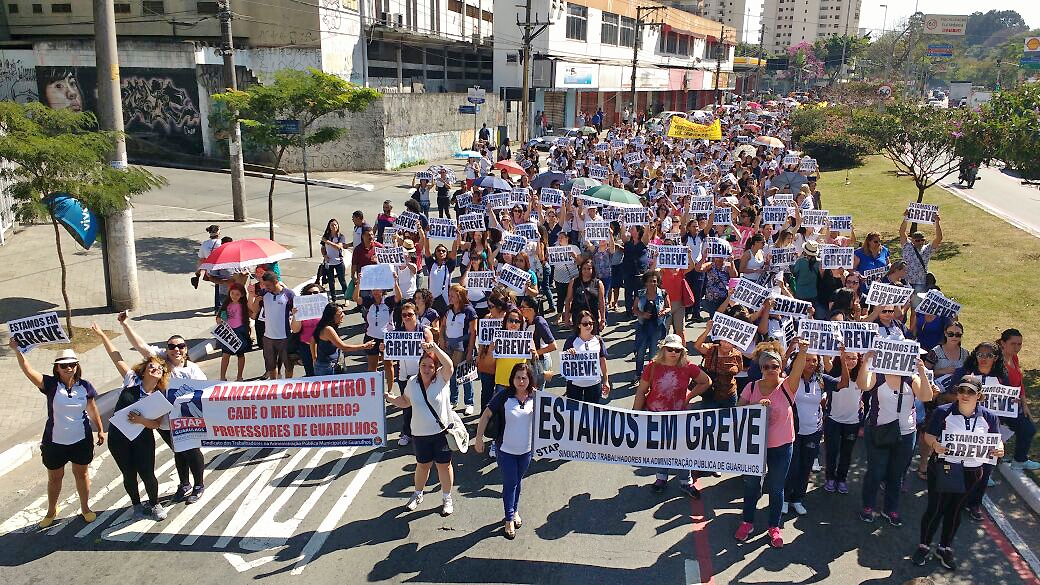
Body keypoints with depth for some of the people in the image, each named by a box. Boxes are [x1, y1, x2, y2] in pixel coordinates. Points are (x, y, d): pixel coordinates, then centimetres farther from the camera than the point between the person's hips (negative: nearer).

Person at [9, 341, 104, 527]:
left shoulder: (85, 386, -6)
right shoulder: (50, 385, -12)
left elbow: (93, 410, 6)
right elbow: (28, 370, -26)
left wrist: (101, 430, 10)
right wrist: (17, 350, -39)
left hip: (81, 440, 1)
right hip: (55, 442, 0)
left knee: (81, 474, 15)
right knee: (54, 477, 16)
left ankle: (85, 508, 33)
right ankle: (51, 511, 38)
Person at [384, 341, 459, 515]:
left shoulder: (441, 379, -10)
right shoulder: (412, 382, 1)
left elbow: (449, 365, -31)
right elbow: (405, 402, 16)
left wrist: (434, 348, -41)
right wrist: (388, 397, 1)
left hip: (442, 431, -3)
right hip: (420, 434, 3)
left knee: (444, 465, 8)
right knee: (423, 465, 17)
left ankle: (447, 498, 27)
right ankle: (418, 494, 41)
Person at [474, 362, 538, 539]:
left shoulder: (535, 396, -7)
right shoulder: (504, 396, -15)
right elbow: (486, 415, -12)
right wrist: (479, 438, -13)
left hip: (526, 449, 3)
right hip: (506, 449, -3)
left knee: (517, 481, 20)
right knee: (510, 483, 4)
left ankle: (515, 511, 40)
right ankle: (509, 519, 17)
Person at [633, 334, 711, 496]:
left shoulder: (687, 368, -11)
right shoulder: (653, 367, -12)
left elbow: (707, 382, 4)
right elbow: (641, 392, -5)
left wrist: (689, 396, -2)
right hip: (654, 415, 0)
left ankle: (686, 482, 25)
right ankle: (661, 478, 38)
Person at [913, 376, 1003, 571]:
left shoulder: (988, 417, -1)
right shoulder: (943, 412, -9)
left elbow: (997, 441, 6)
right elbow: (928, 435, -8)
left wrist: (999, 450, -17)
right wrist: (935, 444, -29)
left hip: (971, 473, 3)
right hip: (942, 467, -3)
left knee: (955, 510, 15)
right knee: (935, 508, 1)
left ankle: (945, 548, 31)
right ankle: (924, 546, 19)